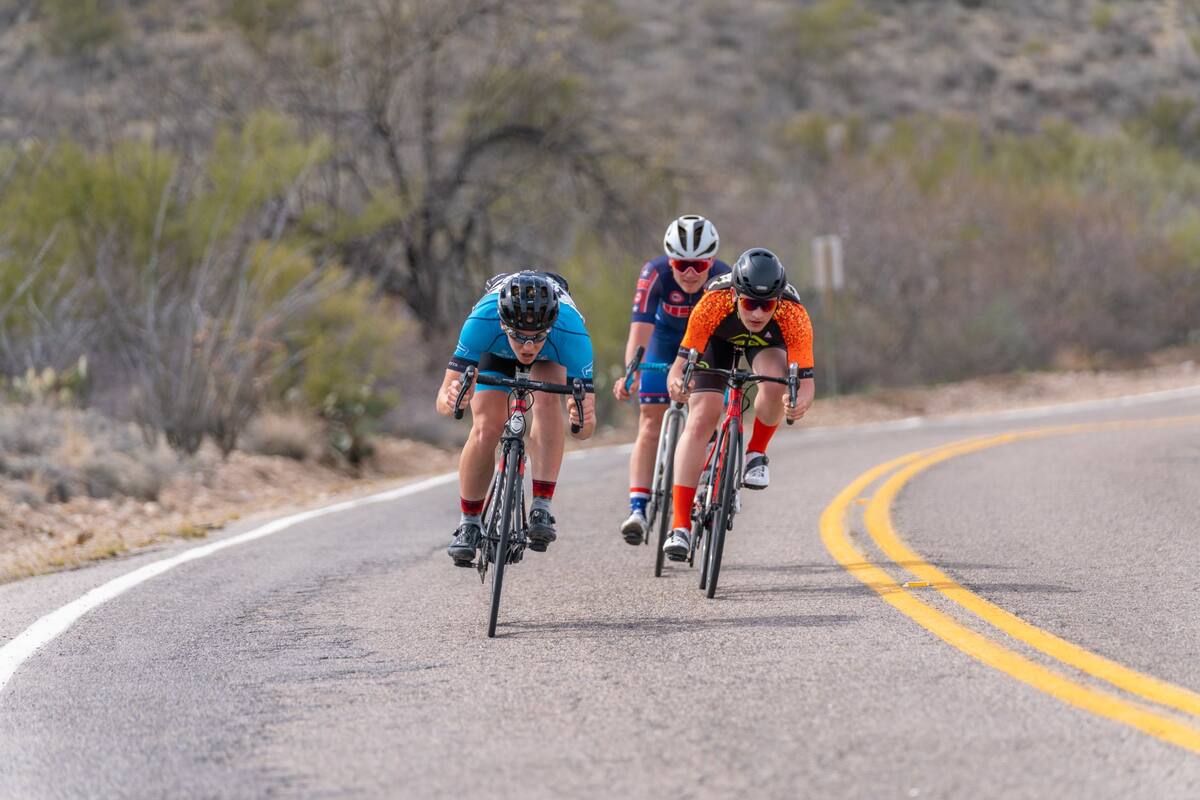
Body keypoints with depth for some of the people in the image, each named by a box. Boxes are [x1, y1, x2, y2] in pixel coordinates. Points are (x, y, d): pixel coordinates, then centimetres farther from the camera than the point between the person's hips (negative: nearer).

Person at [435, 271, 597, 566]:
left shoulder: (571, 331, -42)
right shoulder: (482, 320, -42)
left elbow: (586, 429, -38)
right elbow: (442, 401, -38)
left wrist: (583, 419, -60)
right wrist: (451, 399, -61)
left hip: (551, 357, 0)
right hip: (496, 353, 0)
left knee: (547, 400, -30)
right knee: (485, 430, -17)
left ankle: (542, 509, -25)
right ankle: (469, 523, 4)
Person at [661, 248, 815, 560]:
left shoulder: (793, 315, -39)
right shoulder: (713, 303, -39)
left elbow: (805, 380, -38)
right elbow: (680, 364, -36)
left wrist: (800, 401, -60)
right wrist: (676, 382, -59)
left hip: (767, 343, 0)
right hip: (719, 339, 0)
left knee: (775, 382, -33)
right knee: (700, 420, -17)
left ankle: (756, 453, -3)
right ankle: (680, 526, -16)